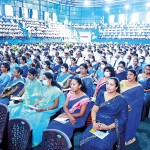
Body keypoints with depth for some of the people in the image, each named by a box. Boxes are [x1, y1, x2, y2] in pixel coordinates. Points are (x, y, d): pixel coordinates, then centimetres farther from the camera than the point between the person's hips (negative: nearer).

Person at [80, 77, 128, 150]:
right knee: (84, 139, -19)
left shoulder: (122, 100, -3)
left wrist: (108, 127, -15)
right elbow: (94, 110, 6)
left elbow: (123, 119, -5)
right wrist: (94, 123, -12)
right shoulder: (101, 95, 8)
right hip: (98, 123, 3)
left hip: (112, 127, -3)